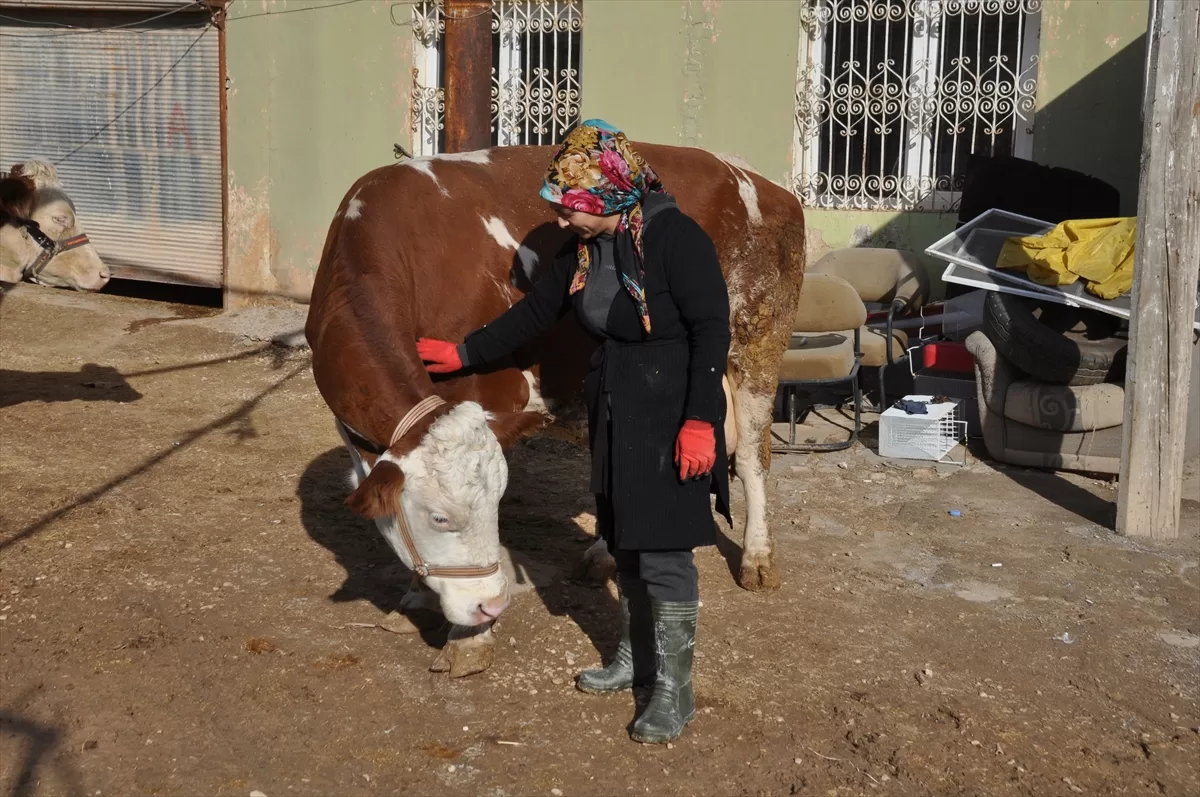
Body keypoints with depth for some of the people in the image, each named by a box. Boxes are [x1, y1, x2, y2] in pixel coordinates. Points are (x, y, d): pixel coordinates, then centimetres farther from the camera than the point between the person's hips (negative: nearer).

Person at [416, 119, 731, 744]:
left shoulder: (675, 237, -19)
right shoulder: (585, 247, 3)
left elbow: (712, 329, -20)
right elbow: (535, 311, 14)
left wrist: (700, 422, -23)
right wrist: (464, 354, 15)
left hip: (670, 416, -8)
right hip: (614, 414, 8)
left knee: (663, 551, -3)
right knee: (624, 541, 17)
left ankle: (674, 691, 10)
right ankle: (636, 658, 34)